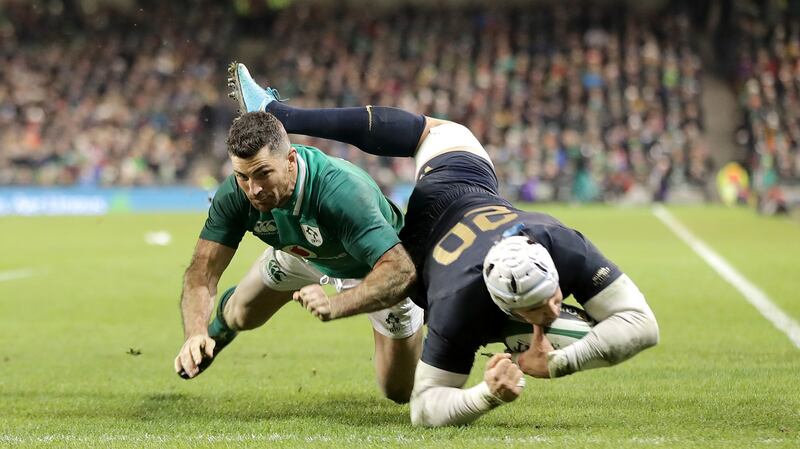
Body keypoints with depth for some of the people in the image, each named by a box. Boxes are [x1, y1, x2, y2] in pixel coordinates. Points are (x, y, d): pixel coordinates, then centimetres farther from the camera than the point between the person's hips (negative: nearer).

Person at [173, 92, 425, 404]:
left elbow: (400, 272, -53)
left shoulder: (341, 191, -48)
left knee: (400, 392, 2)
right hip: (302, 253, 4)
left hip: (376, 265, -4)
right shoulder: (235, 195, -32)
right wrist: (195, 335, -48)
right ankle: (222, 321, 56)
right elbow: (202, 271, -28)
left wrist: (334, 304, -68)